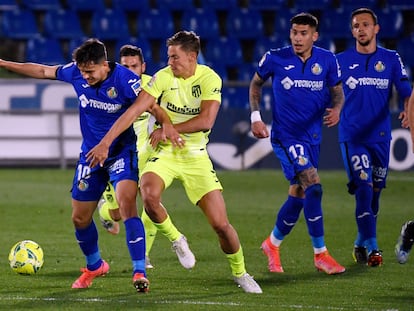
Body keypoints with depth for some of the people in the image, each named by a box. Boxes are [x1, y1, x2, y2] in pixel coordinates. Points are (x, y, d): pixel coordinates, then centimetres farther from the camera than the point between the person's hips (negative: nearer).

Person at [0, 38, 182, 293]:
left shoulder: (123, 78, -22)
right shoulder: (76, 72, -8)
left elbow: (151, 105, -27)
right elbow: (42, 71, 6)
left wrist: (166, 124, -47)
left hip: (122, 152, -5)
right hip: (90, 155, 5)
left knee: (127, 203, -27)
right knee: (80, 217, 12)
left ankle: (140, 273, -25)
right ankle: (95, 266, 39)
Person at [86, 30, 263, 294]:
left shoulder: (210, 79, -9)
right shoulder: (163, 77, -9)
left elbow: (206, 120, -19)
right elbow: (134, 111, -15)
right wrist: (105, 142, -21)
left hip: (196, 156, 0)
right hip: (165, 153, 0)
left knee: (221, 224, -6)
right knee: (149, 194, -33)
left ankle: (240, 273, 21)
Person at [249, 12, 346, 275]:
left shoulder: (327, 60, -1)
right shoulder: (275, 59, -7)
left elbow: (337, 91, 9)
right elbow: (256, 84, 9)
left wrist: (336, 109, -13)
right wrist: (255, 117, 0)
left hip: (312, 135, 4)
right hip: (285, 135, -4)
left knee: (298, 195, 10)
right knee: (313, 186, -20)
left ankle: (273, 244, 35)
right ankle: (320, 254, -14)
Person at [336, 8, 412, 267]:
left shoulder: (391, 59, 5)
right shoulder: (342, 60, 3)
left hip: (380, 135, 2)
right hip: (353, 136, -2)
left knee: (375, 191, 8)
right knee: (364, 188, -15)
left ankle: (361, 243, 26)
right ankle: (371, 246, -9)